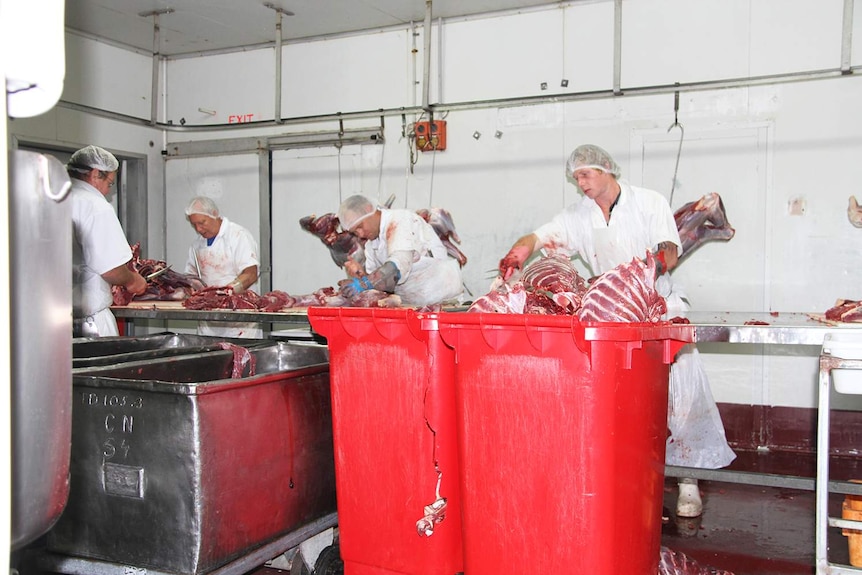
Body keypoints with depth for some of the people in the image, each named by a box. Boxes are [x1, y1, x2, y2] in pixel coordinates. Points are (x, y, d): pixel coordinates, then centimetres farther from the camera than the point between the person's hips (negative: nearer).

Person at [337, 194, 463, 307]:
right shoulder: (370, 241, 14)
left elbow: (399, 265, -27)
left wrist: (364, 283, -38)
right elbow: (377, 279, 8)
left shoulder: (400, 221, -11)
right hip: (408, 303, 9)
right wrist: (361, 273, -13)